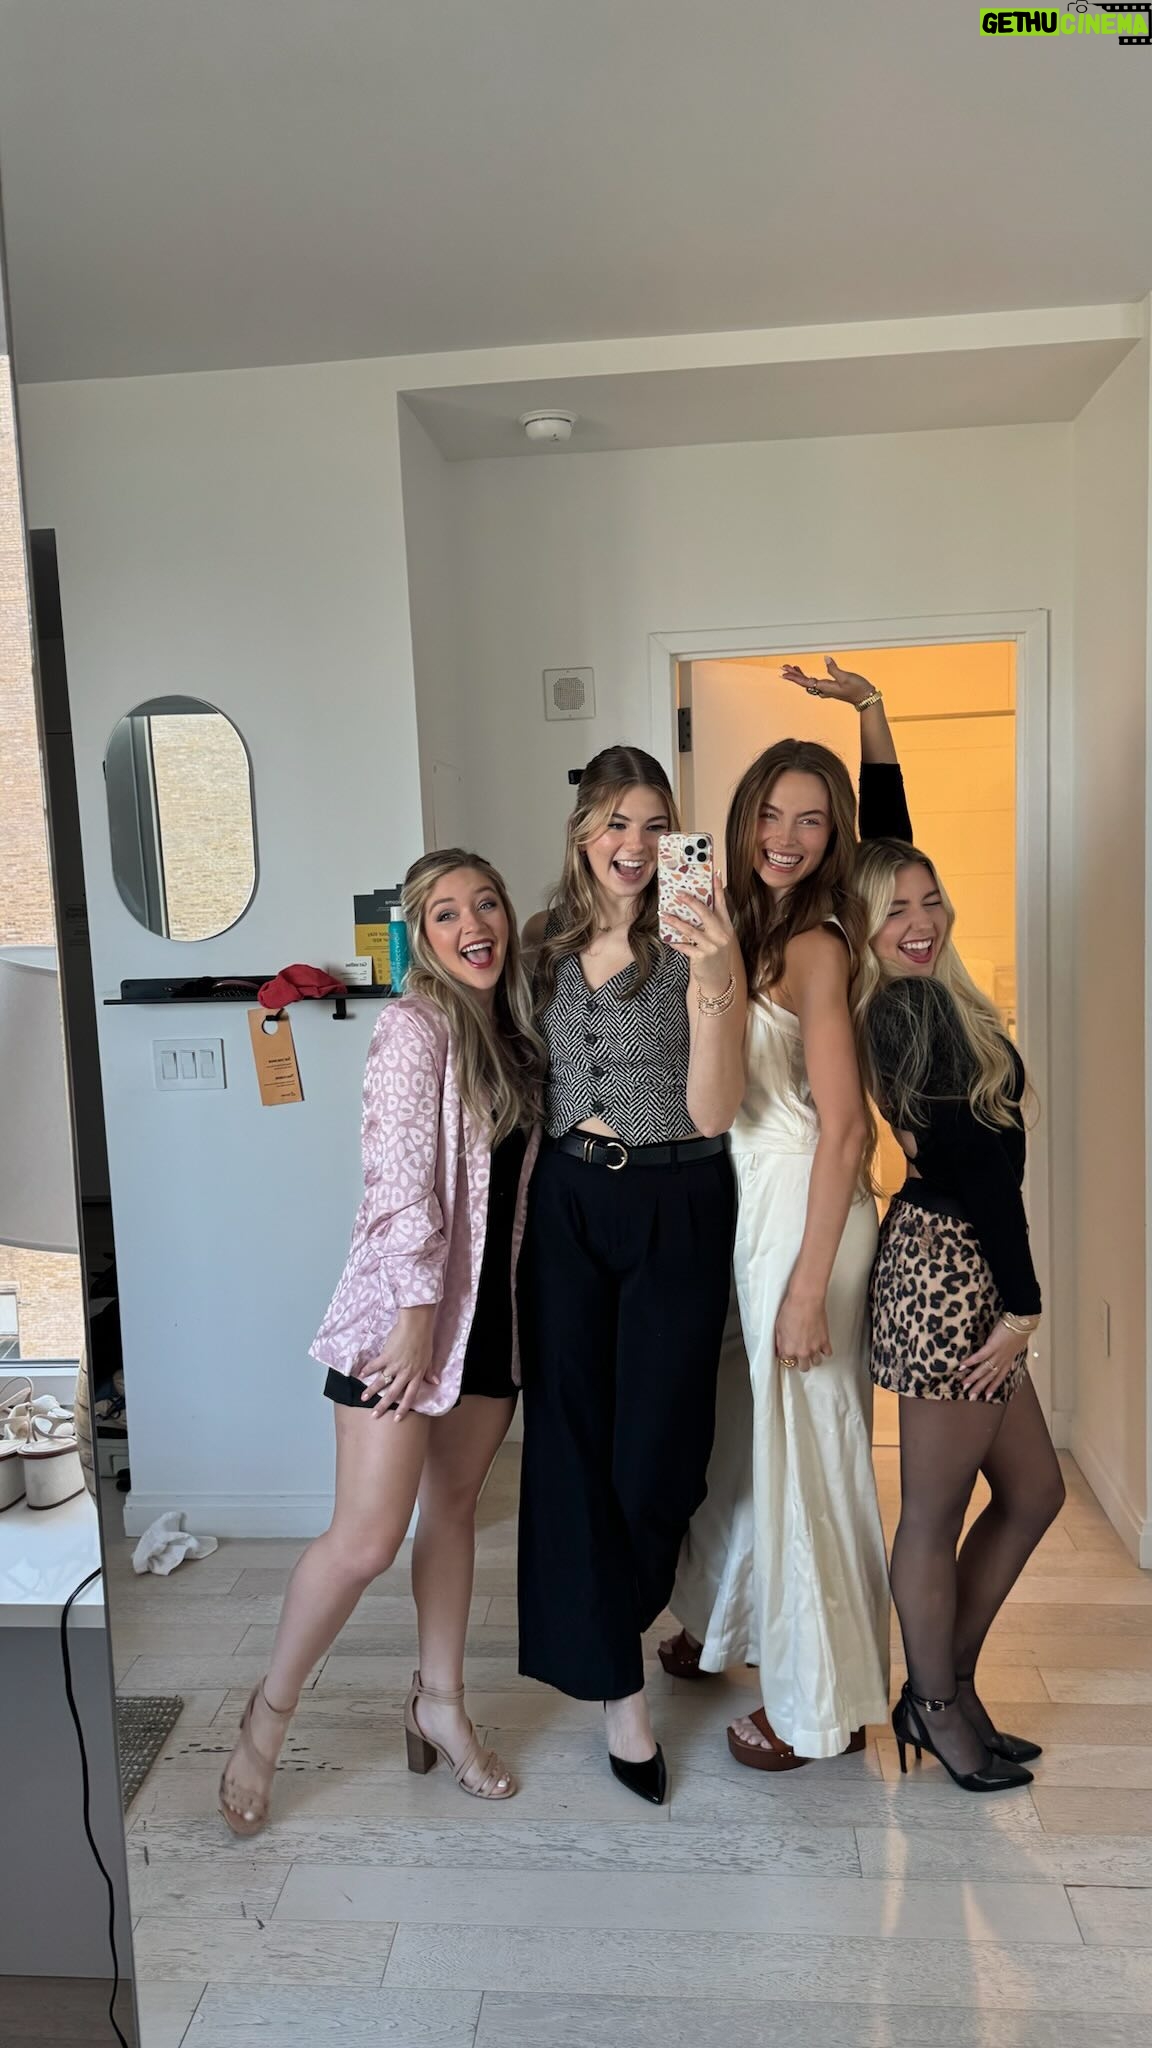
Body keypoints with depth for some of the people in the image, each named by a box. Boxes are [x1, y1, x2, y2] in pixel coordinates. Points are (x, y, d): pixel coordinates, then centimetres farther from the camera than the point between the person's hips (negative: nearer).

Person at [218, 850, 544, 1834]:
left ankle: (440, 1700, 33)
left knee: (455, 1504, 17)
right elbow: (400, 1178, -18)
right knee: (365, 1540, -5)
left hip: (492, 1303, 7)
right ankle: (270, 1713, 19)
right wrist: (416, 1312, -18)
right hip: (407, 1306, -7)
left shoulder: (512, 1028, 10)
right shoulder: (415, 1024, -13)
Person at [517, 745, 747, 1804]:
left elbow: (711, 1112, -18)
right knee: (570, 1438, 4)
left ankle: (620, 1611, 38)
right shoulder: (550, 945, 6)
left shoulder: (695, 944, -8)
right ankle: (619, 1687, 19)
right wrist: (531, 1202, 11)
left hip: (676, 1209, -3)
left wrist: (714, 978, -30)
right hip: (568, 1203, 4)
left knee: (657, 1447, 4)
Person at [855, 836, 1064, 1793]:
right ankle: (937, 1707, 27)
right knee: (937, 1511, 7)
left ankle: (947, 1685, 32)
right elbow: (980, 1164, -17)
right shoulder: (923, 1006, -16)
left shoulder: (910, 1004, 11)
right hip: (950, 1271, -10)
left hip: (959, 1270, 10)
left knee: (1033, 1492, 18)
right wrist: (1024, 1304, -15)